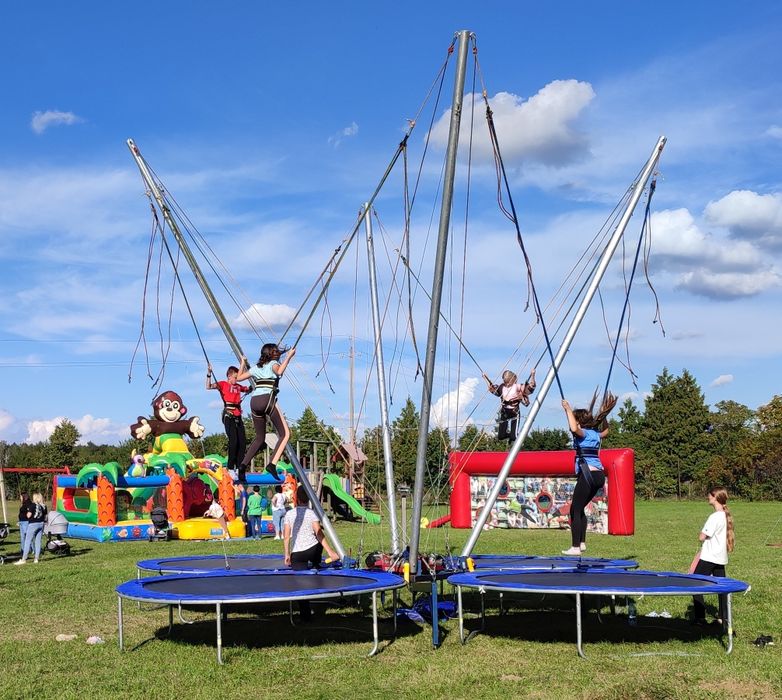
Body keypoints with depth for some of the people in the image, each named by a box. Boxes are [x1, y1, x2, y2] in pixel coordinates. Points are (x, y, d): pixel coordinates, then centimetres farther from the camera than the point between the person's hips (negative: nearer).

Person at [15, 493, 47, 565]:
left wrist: (28, 513, 7)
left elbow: (29, 515, -14)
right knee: (38, 542, 9)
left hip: (33, 524, -6)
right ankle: (36, 559, 9)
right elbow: (45, 517, 8)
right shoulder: (44, 506, 4)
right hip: (41, 524, 6)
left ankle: (24, 559, 0)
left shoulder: (33, 505, -12)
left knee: (27, 541, 0)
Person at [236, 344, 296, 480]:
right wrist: (289, 357, -10)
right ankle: (272, 464, -19)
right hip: (267, 399, -6)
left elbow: (238, 378, 27)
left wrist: (243, 363, 40)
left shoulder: (256, 367, 22)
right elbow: (279, 372, -17)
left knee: (260, 438, 18)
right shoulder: (273, 364, 7)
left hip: (254, 401, 6)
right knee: (285, 434, -2)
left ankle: (243, 464, 4)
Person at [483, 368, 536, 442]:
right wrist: (486, 378, 28)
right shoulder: (501, 387, 7)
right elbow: (492, 388, 24)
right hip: (504, 414, 5)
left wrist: (532, 375, -20)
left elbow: (530, 388, -12)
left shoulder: (518, 387, -6)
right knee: (500, 436, 4)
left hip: (514, 414, -5)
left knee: (513, 437, -11)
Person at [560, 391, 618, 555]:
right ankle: (582, 543, 19)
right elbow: (605, 430, 41)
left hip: (588, 475, -8)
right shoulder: (595, 434, 17)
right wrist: (603, 414, 36)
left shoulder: (583, 433, -5)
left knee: (575, 510, -4)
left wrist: (568, 409, -18)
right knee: (579, 508, 20)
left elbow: (574, 428, -29)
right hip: (599, 475, 8)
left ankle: (575, 547, -9)